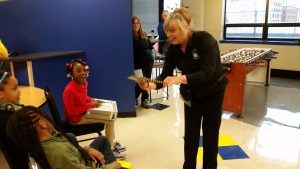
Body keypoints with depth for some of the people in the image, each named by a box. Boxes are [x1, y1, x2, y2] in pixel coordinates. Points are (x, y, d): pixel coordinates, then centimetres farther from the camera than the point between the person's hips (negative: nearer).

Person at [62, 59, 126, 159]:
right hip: (76, 118, -9)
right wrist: (90, 105, -25)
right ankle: (110, 149, 4)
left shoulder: (84, 83, -3)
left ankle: (112, 143, 20)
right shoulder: (69, 90, -29)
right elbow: (71, 112, -26)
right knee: (109, 120, -12)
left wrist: (92, 100, -4)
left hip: (85, 112, 9)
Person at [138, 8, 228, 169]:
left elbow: (208, 73, -36)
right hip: (191, 93, 4)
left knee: (210, 132, 9)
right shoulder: (173, 49, -12)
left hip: (213, 91, -3)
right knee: (190, 133, 7)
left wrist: (180, 78, -49)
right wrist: (150, 85, -35)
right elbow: (165, 76, -15)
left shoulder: (204, 40, -27)